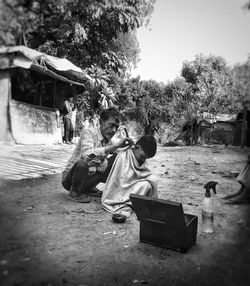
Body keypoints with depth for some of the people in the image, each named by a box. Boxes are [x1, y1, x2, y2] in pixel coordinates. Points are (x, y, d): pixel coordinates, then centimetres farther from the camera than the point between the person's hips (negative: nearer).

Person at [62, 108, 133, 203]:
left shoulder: (109, 143, 2)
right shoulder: (89, 132, -18)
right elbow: (87, 155, -38)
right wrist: (115, 146, -38)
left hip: (89, 177, 6)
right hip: (70, 178, -6)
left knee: (115, 159, -7)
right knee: (82, 163, -37)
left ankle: (88, 189, 7)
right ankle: (75, 192, -7)